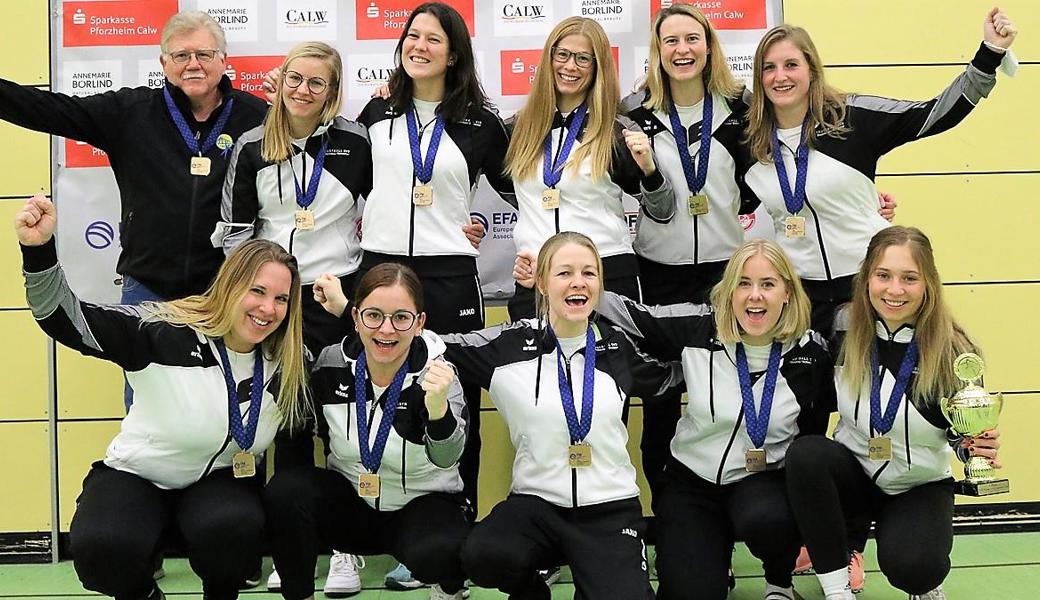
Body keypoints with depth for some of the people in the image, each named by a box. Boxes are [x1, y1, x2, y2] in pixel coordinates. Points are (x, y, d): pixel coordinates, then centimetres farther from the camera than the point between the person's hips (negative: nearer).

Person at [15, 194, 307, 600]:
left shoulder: (287, 367, -6)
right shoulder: (164, 332, -19)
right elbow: (66, 320, -25)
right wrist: (38, 251, -39)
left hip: (223, 480, 2)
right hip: (137, 476, -2)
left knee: (234, 530, -34)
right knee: (101, 548, -33)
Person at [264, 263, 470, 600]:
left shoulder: (435, 374, -20)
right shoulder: (332, 363, -11)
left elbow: (445, 457, -39)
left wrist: (438, 406, -57)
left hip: (423, 504, -2)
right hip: (349, 501, 3)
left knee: (434, 554, -35)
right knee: (284, 492, -25)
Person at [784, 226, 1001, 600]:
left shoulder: (953, 352, -16)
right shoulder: (845, 329, -11)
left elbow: (963, 433, -4)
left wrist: (974, 448, -26)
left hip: (920, 487, -2)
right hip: (852, 474, 2)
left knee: (909, 566, -32)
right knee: (805, 452, -31)